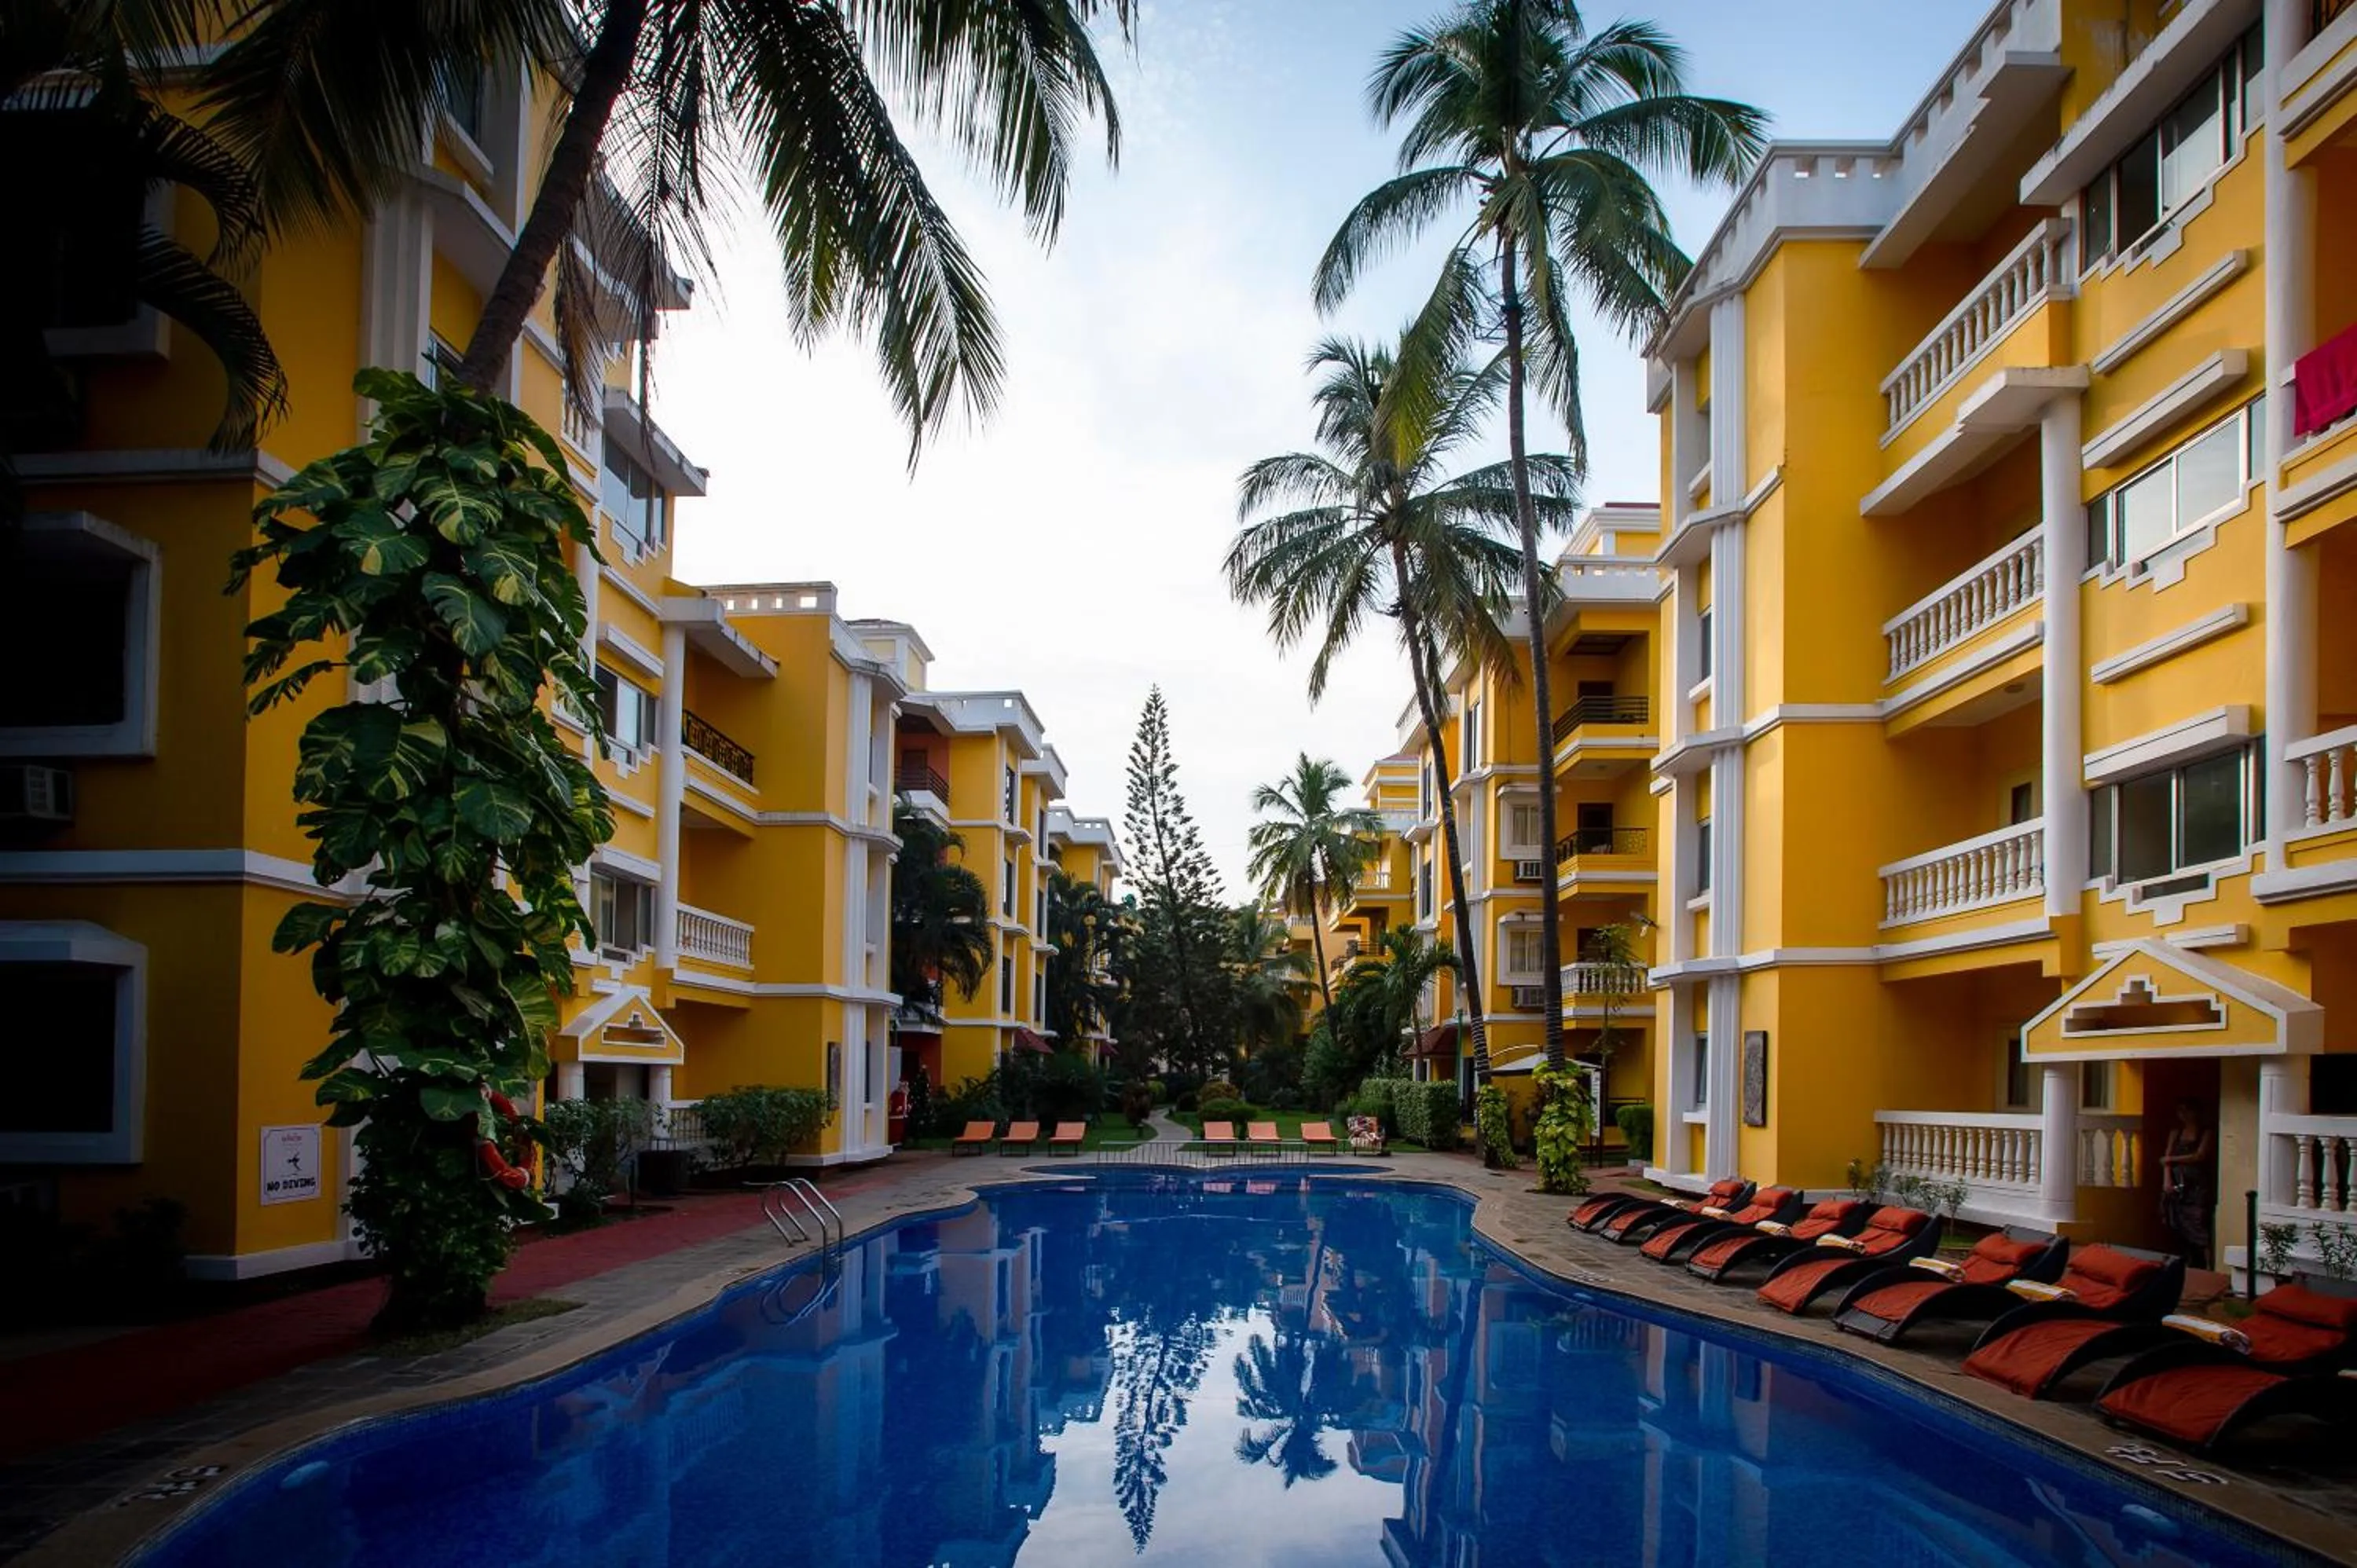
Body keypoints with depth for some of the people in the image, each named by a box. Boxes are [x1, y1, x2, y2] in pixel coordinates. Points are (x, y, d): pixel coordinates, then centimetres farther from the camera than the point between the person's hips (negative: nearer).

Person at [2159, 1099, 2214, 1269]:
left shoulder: (2205, 1132, 1)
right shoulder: (2176, 1132, 15)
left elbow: (2199, 1156, -8)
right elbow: (2167, 1156, 8)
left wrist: (2172, 1159, -3)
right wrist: (2167, 1180, -4)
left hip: (2197, 1185, -5)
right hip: (2176, 1184, 5)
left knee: (2199, 1229, -13)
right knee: (2179, 1228, 4)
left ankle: (2202, 1266, -15)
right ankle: (2189, 1265, 12)